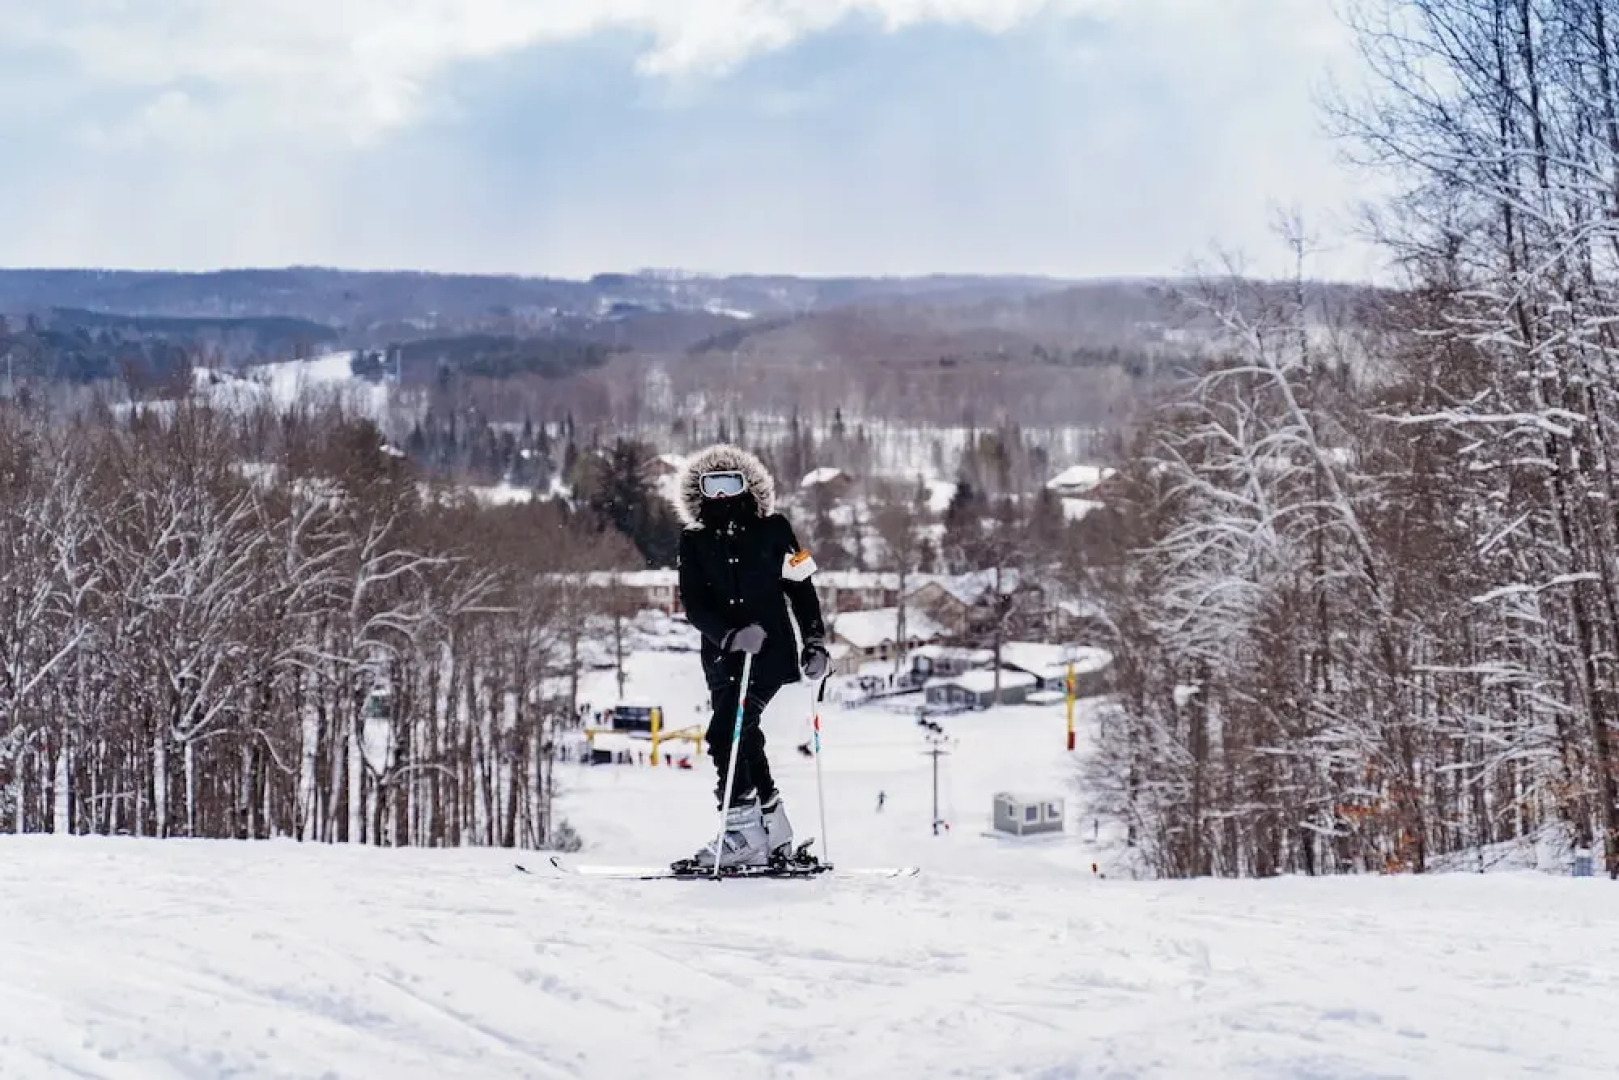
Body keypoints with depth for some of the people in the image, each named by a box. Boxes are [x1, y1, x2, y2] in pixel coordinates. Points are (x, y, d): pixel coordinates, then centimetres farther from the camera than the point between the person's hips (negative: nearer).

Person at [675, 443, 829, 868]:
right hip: (723, 655, 4)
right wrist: (729, 635, -20)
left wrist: (815, 643, -1)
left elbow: (801, 588, 8)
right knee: (743, 738, 5)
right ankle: (773, 830, 19)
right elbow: (692, 603, -2)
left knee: (725, 733, -19)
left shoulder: (772, 530, 5)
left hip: (771, 650, -4)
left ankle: (743, 832, -17)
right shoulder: (694, 541, 9)